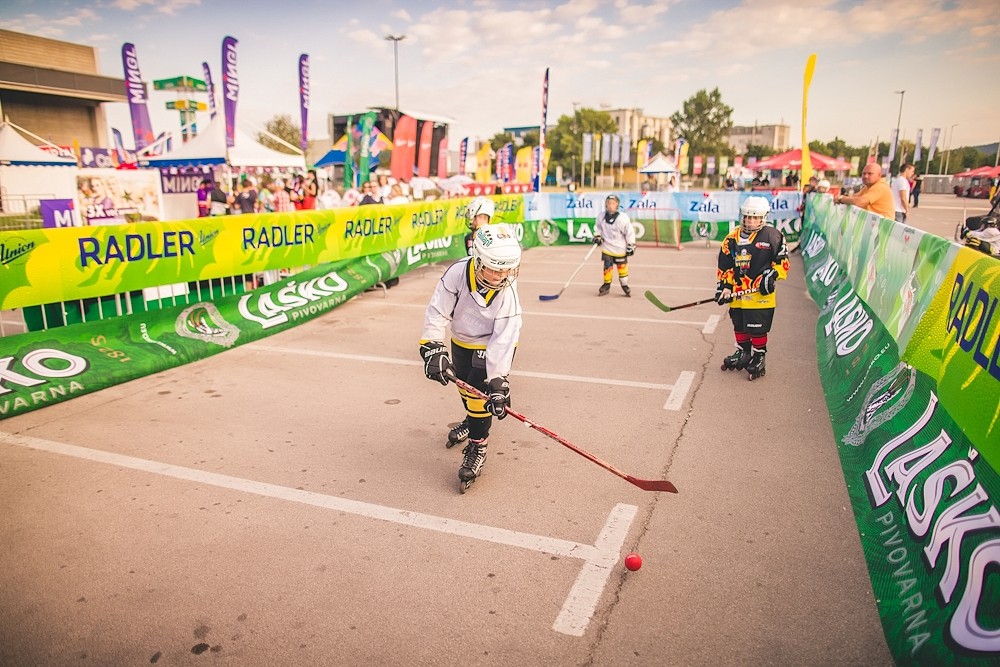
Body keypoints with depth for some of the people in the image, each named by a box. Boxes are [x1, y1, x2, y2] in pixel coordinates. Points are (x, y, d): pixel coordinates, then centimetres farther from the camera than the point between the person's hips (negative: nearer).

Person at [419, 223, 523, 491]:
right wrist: (433, 349, -33)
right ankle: (472, 421, 52)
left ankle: (477, 447, 3)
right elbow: (437, 313, -25)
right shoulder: (458, 273, -30)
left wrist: (498, 382, -37)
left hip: (492, 345, -3)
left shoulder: (508, 293, -30)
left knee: (480, 391, -17)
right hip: (461, 341, 3)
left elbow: (503, 341, -32)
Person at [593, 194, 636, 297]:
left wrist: (631, 246, -9)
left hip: (620, 248, -2)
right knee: (607, 267, 7)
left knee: (622, 266, 7)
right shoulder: (601, 217, -8)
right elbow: (598, 227, 13)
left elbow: (630, 232, -12)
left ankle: (624, 285, 22)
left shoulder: (622, 218, -19)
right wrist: (597, 236, -1)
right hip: (607, 248, 2)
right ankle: (606, 285, 21)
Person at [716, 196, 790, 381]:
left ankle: (759, 358, 14)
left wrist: (772, 276, -13)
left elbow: (782, 261, -1)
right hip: (738, 292, 5)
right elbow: (725, 266, 10)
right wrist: (725, 286, 3)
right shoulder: (733, 238, 8)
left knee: (758, 328, -2)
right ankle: (743, 353, 33)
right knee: (739, 325, 15)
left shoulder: (772, 236, -4)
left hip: (761, 293, -5)